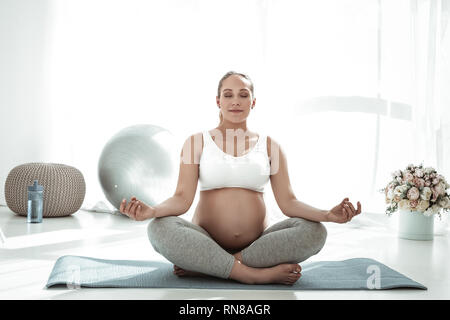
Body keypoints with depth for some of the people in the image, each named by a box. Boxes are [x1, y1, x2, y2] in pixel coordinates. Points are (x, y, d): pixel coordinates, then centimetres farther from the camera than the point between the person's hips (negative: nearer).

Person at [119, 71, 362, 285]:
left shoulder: (269, 145, 9)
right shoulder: (197, 142, 5)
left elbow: (287, 201, 0)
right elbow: (182, 198, -6)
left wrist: (327, 214, -19)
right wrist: (152, 210, -27)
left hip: (257, 243, 2)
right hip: (207, 241, -1)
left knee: (315, 231, -24)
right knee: (159, 228, -30)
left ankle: (204, 267, -23)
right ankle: (258, 274, -27)